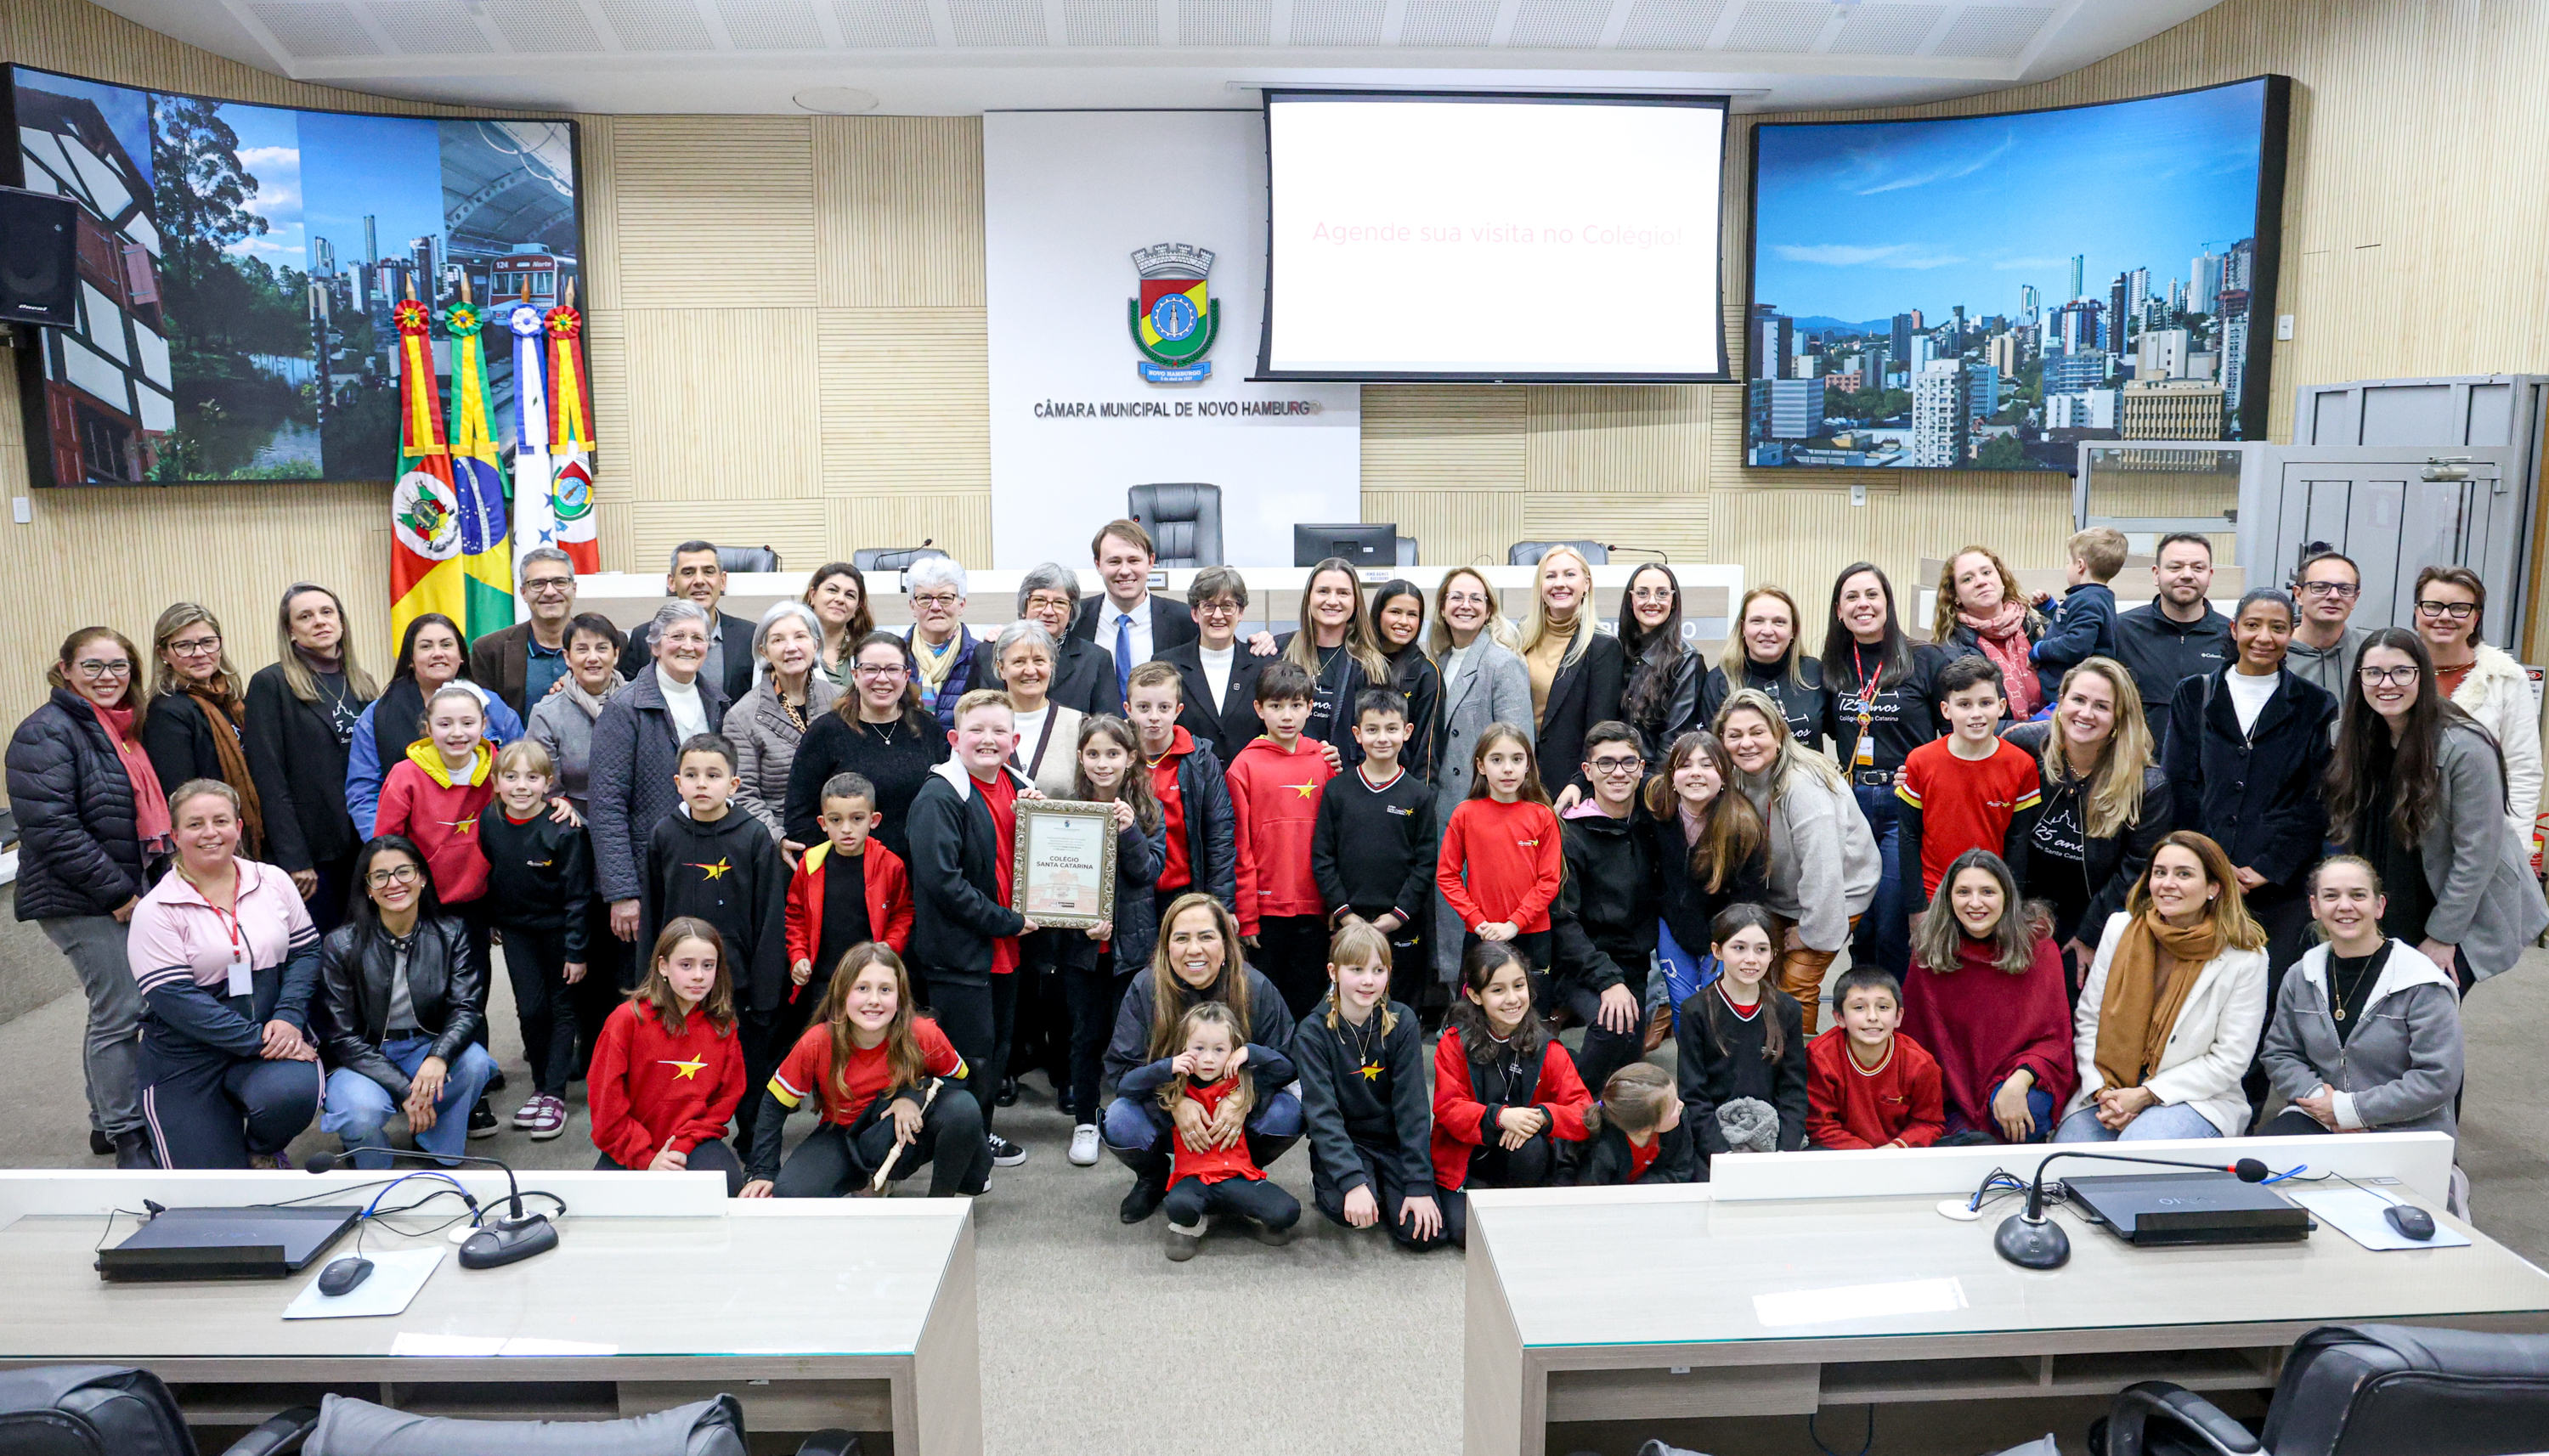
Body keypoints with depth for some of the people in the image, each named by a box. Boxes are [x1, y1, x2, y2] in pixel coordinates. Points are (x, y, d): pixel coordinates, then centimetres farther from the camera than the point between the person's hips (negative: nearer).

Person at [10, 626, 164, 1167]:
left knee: (112, 1009, 16)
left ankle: (107, 1121, 29)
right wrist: (115, 892, -19)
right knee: (120, 1013, -8)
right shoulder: (47, 732, -13)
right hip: (80, 902, -9)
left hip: (124, 895, 9)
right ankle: (129, 1141, 0)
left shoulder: (119, 730, 15)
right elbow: (50, 828, -21)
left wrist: (134, 888, 13)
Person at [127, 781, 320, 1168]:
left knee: (293, 1092, -33)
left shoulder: (273, 882, 3)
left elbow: (305, 951, 4)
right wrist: (258, 1041, -20)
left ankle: (261, 1153, 4)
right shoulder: (155, 910, -8)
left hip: (272, 1036, 2)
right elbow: (175, 999, -14)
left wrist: (289, 1018, -14)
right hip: (187, 1061, -2)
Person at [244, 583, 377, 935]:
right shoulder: (271, 684, -3)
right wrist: (294, 860, -14)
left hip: (364, 849, 5)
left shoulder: (362, 684, 14)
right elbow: (269, 780, -9)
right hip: (309, 853, -5)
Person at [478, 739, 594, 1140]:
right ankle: (540, 1086, 18)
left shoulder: (564, 829, -22)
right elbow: (487, 875, 8)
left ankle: (554, 1093, 10)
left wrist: (577, 950, -15)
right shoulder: (488, 821, -8)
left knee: (563, 1008, 4)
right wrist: (490, 922, 15)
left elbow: (578, 894, -17)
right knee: (530, 1008, 2)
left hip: (559, 928, -4)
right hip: (516, 928, 4)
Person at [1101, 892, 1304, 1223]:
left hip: (1237, 1111, 0)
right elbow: (1123, 1066, -14)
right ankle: (1153, 1177, 8)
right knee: (1120, 1124, -30)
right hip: (1163, 1112, 0)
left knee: (1288, 1115, -28)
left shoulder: (1257, 989, -14)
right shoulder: (1144, 989, -14)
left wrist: (1245, 1101, -31)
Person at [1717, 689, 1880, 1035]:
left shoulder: (1804, 785, -32)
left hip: (1840, 893, -7)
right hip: (1778, 895, 7)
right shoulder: (1735, 780, -9)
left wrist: (1811, 930, -22)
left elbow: (1822, 869, -31)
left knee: (1797, 984, -10)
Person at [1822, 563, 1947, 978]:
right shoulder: (1832, 667, 10)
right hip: (1850, 803, 4)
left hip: (1906, 806, -4)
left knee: (1893, 931, -3)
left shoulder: (1926, 660, -1)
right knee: (1859, 930, 8)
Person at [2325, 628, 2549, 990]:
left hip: (2472, 917, -5)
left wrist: (2443, 936, -15)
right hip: (2395, 916, 5)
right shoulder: (2357, 739, -1)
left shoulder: (2465, 747, -21)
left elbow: (2477, 853, -18)